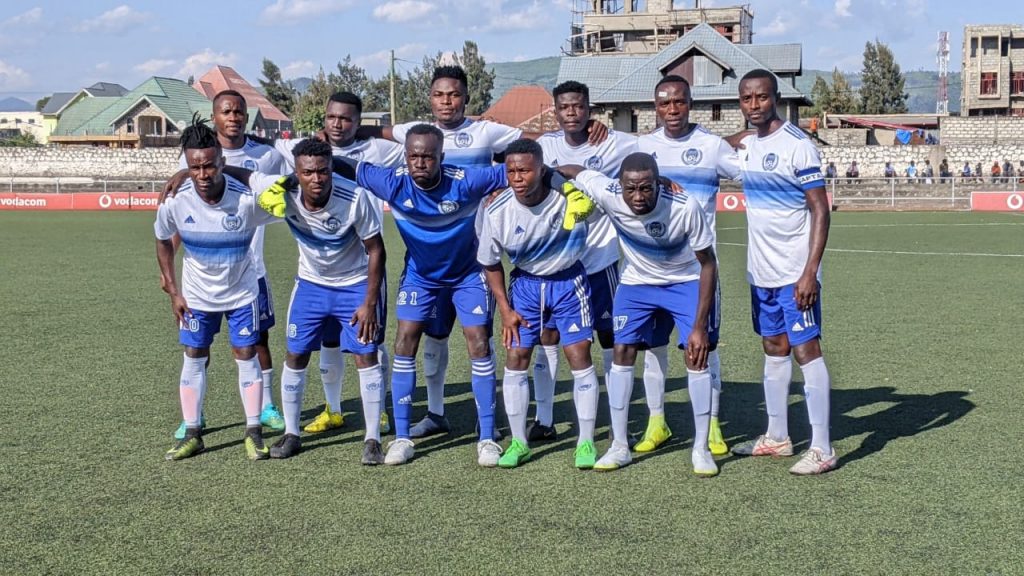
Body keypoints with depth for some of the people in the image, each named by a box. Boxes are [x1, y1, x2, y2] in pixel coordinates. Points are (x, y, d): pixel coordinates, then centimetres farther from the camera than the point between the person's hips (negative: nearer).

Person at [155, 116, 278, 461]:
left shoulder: (246, 199, -28)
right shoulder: (176, 202, -22)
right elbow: (163, 241, -2)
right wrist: (173, 291, -2)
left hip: (242, 292, -1)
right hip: (196, 293, 2)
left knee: (246, 356, 1)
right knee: (193, 358, 6)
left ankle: (253, 433, 12)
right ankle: (192, 434, 16)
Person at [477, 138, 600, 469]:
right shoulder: (497, 212, -20)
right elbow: (490, 263, -3)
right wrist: (505, 310, -5)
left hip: (568, 281, -1)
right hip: (525, 283, 2)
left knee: (579, 356, -4)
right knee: (515, 358, 0)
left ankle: (586, 442, 9)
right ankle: (519, 442, 14)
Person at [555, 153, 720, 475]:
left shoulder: (685, 207, -33)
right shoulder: (608, 194, -29)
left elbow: (708, 264, -21)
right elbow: (572, 171, -9)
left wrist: (701, 325, -23)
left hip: (687, 282, -2)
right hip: (637, 282, 3)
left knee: (697, 355, -11)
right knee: (622, 353, -3)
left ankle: (701, 449, 2)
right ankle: (619, 446, 7)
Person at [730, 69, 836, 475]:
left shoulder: (797, 145, -13)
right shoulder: (746, 146, 9)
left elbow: (820, 211, -15)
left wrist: (810, 272, -22)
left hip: (795, 273, -8)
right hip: (760, 272, 8)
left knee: (806, 349, -6)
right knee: (774, 349, 14)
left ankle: (821, 448, -2)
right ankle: (777, 437, 23)